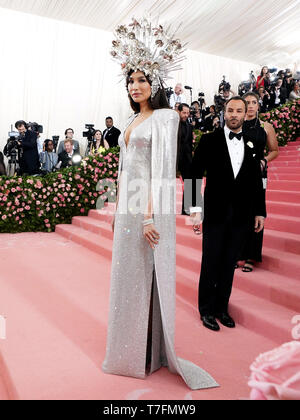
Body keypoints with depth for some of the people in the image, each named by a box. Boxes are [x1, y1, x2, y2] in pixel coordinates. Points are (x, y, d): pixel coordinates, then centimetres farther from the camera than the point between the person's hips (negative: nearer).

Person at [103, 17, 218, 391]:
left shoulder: (164, 117, -7)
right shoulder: (131, 122, 17)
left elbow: (161, 168, -16)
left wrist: (150, 216, -22)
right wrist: (118, 207, 16)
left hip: (150, 208, -8)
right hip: (128, 207, 8)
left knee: (147, 278, 1)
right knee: (126, 276, 14)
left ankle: (151, 352, 20)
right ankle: (127, 348, 32)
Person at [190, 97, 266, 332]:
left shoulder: (252, 144, 7)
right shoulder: (210, 140, -2)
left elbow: (257, 182, 10)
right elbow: (196, 175, -6)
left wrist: (260, 212, 9)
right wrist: (196, 211, -12)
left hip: (241, 216, 3)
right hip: (215, 213, -3)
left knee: (229, 264, 12)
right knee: (210, 264, 6)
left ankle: (222, 308, 27)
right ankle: (207, 310, 22)